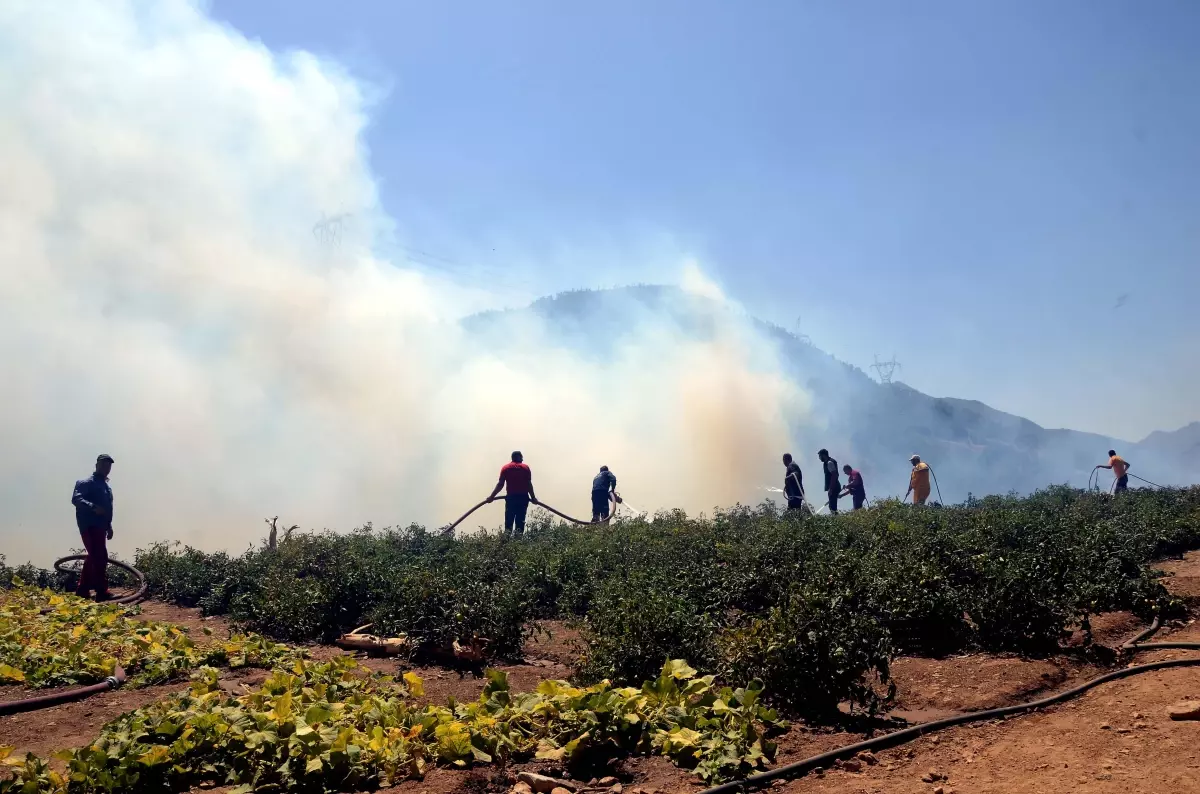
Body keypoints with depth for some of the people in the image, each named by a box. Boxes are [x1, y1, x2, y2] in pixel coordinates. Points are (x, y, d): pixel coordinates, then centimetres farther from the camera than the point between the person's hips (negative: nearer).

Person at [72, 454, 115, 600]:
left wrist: (109, 526, 28)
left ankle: (83, 589, 21)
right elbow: (76, 499, -21)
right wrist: (93, 507, -35)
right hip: (89, 526, -10)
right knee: (100, 557, -16)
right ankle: (102, 591, -19)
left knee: (94, 557, 13)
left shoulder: (106, 486, 22)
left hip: (100, 526, 10)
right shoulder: (87, 483, -6)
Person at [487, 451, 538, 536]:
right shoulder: (526, 468, 5)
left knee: (509, 521, 2)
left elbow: (500, 484, 0)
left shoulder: (505, 468, 6)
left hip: (511, 497, 0)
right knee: (520, 521, 2)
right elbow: (529, 485, 0)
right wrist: (533, 497, 9)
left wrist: (492, 496, 6)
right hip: (523, 497, 0)